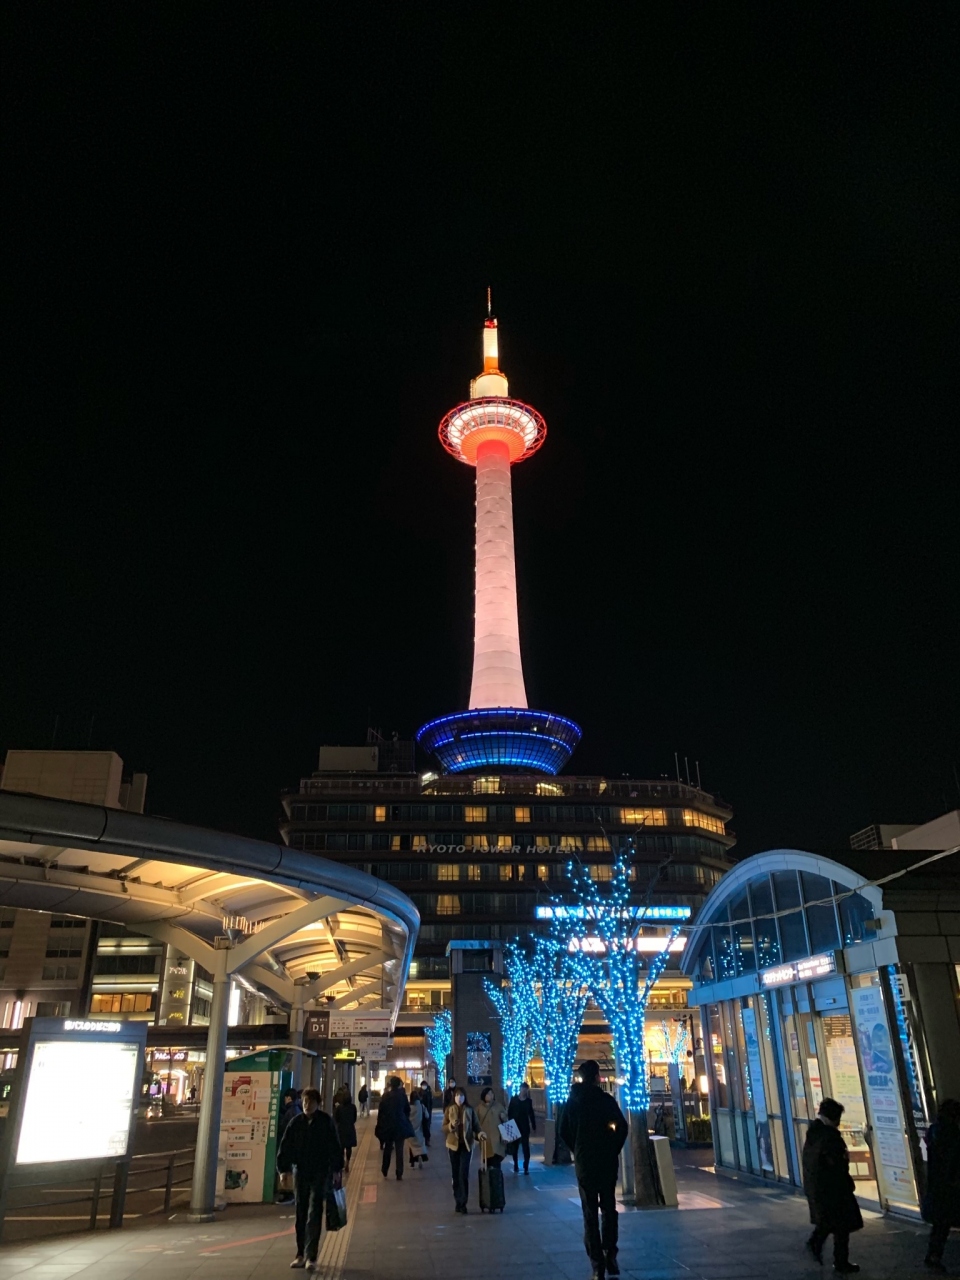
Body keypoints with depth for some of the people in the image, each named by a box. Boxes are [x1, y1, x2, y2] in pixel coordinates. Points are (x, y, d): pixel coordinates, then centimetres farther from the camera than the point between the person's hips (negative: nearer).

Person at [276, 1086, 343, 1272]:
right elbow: (285, 1147, 2)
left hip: (321, 1174, -3)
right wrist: (284, 1169, -2)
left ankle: (310, 1257, -3)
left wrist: (336, 1169, -1)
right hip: (302, 1173, 3)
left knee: (314, 1216, -6)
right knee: (301, 1215, 11)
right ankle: (301, 1254, 22)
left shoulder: (326, 1121, -7)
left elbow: (335, 1146, -1)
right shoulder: (296, 1122, -1)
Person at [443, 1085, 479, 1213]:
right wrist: (451, 1125, -20)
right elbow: (444, 1128, 0)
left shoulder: (470, 1110, -2)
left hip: (466, 1145, -1)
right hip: (453, 1144, 1)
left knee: (464, 1174, -9)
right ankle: (458, 1202, 17)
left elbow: (475, 1125, 4)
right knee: (455, 1175, 6)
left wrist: (479, 1133, -16)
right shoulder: (449, 1110, -1)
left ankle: (463, 1203, -3)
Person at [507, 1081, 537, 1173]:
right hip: (514, 1126, 0)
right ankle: (515, 1165, 21)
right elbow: (509, 1113, -1)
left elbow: (531, 1114, 9)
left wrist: (534, 1126, 7)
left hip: (525, 1127, 0)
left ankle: (526, 1167, -3)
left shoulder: (529, 1101, 5)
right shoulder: (513, 1099, 0)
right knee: (515, 1147, 8)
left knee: (526, 1147, -6)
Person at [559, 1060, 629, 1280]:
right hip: (607, 1160, -1)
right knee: (608, 1208, 15)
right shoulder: (606, 1099, -8)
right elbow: (622, 1127, -12)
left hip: (584, 1162, 1)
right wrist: (615, 1149, 3)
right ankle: (610, 1256, 5)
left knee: (590, 1213, 8)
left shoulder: (572, 1100, 0)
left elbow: (564, 1131, 2)